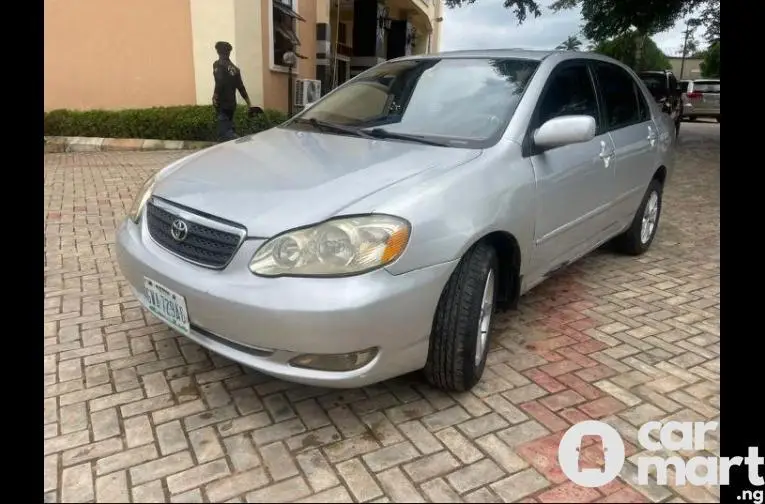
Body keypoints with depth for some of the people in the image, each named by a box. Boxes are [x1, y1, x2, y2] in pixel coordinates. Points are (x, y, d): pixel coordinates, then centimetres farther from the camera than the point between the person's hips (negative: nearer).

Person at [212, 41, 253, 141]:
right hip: (231, 104, 7)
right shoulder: (234, 68, 12)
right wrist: (249, 104, 20)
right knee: (228, 129, 17)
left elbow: (220, 82, -23)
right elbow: (241, 87, 15)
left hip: (222, 104, -7)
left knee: (224, 132, -9)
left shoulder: (218, 65, -7)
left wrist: (215, 96, -13)